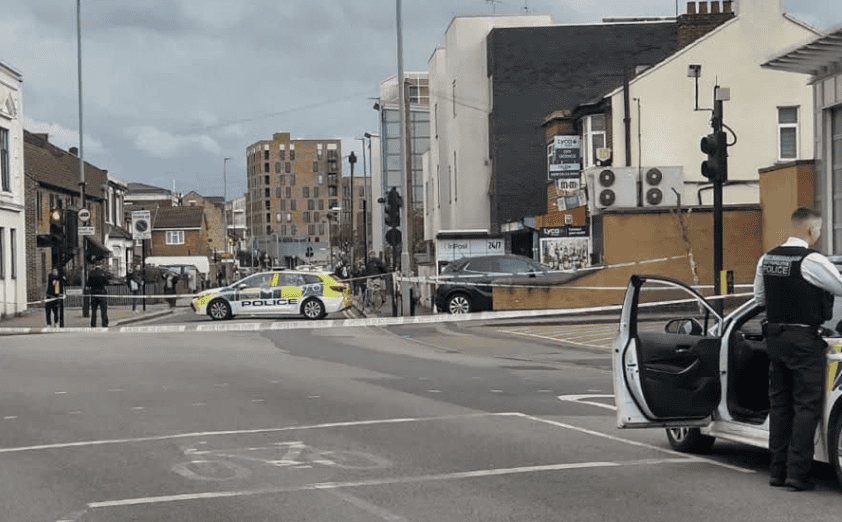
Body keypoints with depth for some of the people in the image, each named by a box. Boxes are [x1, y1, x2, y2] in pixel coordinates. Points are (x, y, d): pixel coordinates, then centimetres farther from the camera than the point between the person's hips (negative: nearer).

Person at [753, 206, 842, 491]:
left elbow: (759, 295, 18)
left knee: (779, 403, 13)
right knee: (806, 405, -1)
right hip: (804, 339, -7)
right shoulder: (812, 261, -16)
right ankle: (797, 473, -4)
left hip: (774, 336, 7)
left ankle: (777, 470, 16)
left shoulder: (767, 258, 6)